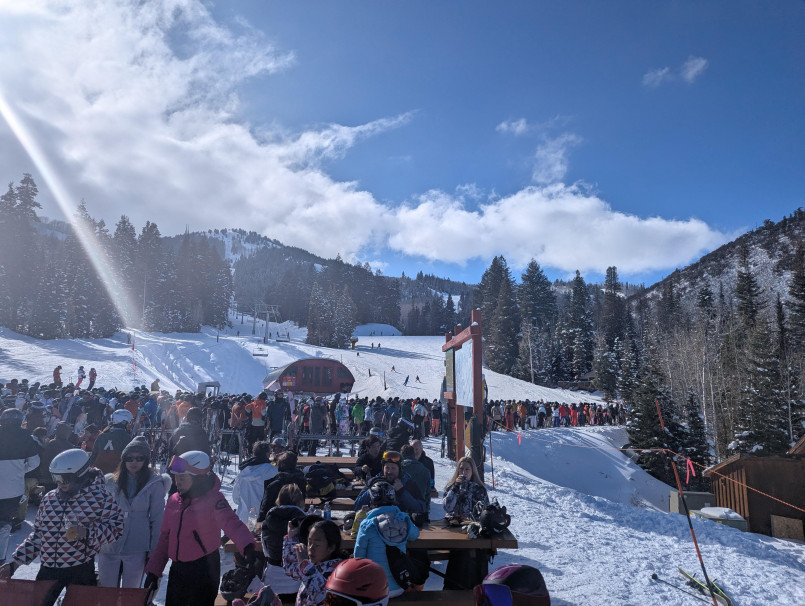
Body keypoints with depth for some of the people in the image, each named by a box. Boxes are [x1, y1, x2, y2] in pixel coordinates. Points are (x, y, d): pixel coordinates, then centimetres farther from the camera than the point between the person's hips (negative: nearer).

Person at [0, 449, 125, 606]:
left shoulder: (101, 498, -10)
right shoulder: (49, 499, 7)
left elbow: (116, 527, -13)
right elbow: (37, 535, 15)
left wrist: (87, 533, -26)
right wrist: (15, 562, 9)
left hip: (81, 571, -4)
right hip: (47, 570, 5)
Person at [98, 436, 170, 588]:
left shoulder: (154, 484, -7)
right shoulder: (111, 481, 2)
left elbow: (157, 519, -4)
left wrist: (154, 551, -4)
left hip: (136, 549, -2)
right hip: (108, 547, 2)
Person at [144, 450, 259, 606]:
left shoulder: (213, 500, -18)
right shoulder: (174, 500, 3)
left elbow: (231, 524, -33)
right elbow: (165, 536, 12)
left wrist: (247, 546, -52)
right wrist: (153, 570, 12)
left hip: (204, 569, -6)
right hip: (177, 568, 6)